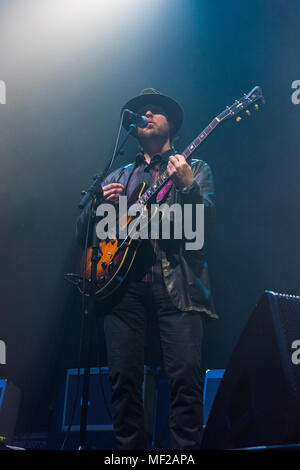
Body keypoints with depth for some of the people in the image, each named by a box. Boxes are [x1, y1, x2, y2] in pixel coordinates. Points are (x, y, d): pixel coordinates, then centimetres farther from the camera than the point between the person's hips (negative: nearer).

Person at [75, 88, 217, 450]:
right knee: (124, 377, -4)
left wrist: (187, 186, -17)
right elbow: (81, 232, 20)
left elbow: (206, 222, 0)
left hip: (176, 283, -2)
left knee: (186, 375, -13)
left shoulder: (195, 169, 17)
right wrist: (100, 204, 0)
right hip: (125, 284, 3)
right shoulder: (118, 177, 24)